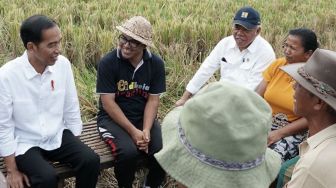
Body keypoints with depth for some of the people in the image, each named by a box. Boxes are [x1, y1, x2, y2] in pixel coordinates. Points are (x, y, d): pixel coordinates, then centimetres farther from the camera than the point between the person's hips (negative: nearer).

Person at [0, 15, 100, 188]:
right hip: (25, 143, -3)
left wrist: (76, 146, 7)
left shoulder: (63, 64, -9)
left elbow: (71, 108, 2)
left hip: (58, 136, 4)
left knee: (90, 160, -18)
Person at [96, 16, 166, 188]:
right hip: (113, 118, -3)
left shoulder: (156, 64, -4)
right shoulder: (108, 63, -14)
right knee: (129, 152, -30)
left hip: (144, 117, 3)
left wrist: (146, 130, -18)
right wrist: (133, 131, -21)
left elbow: (153, 100, -3)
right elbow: (108, 103, -15)